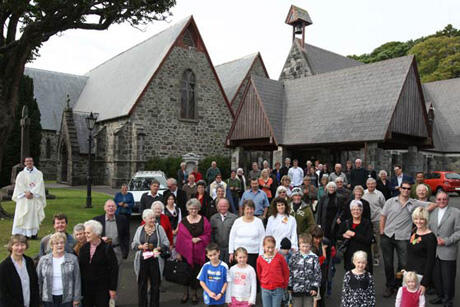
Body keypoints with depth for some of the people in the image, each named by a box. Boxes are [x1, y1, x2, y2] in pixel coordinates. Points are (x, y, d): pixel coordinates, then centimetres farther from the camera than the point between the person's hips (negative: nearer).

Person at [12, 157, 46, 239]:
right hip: (23, 199, 1)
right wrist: (25, 193, -14)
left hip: (35, 199, -1)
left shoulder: (38, 174, 7)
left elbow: (39, 185, -4)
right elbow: (19, 185, 0)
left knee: (34, 215, -3)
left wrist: (31, 193, -16)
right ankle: (23, 234, -2)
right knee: (23, 216, -4)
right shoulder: (21, 174, 10)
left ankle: (34, 233, 1)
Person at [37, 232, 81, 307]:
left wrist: (76, 299, -2)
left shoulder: (73, 259, -1)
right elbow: (39, 280, 6)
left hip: (67, 298, -1)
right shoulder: (43, 260, 3)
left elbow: (77, 280, 0)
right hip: (49, 298, 1)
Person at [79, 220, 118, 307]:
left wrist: (112, 289, -10)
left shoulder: (107, 248, -9)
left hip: (102, 290, -4)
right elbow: (79, 268, 9)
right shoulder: (83, 248, 5)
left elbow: (114, 269, -9)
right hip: (86, 288, 4)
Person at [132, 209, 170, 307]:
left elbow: (166, 243, 1)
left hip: (155, 260, -1)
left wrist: (158, 248, -16)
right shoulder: (140, 229, 7)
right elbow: (133, 244, 9)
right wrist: (141, 246, -10)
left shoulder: (159, 228, 2)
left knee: (155, 285, 6)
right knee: (142, 285, 5)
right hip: (142, 260, 1)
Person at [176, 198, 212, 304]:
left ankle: (194, 294, 25)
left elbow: (208, 235, 1)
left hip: (199, 252, 0)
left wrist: (199, 238, -15)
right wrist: (178, 252, 0)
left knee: (196, 272, 7)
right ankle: (185, 293, 25)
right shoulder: (183, 221, 0)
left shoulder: (204, 220, -1)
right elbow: (179, 238, 1)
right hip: (186, 251, 0)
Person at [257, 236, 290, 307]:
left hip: (278, 289, -2)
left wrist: (284, 285, 8)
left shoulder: (279, 257, -7)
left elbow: (286, 271, 3)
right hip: (265, 289, 2)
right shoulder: (260, 259, -2)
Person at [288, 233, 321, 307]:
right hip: (296, 289, 0)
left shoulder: (314, 257, -4)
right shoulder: (294, 257, -4)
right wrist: (289, 286, 1)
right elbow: (289, 272, 1)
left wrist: (315, 287, -4)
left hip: (309, 290, 0)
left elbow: (317, 273, -1)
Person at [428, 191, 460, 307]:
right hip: (434, 251, 4)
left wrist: (446, 241, -16)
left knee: (448, 278, 5)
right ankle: (440, 296, 31)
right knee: (436, 276, 13)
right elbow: (429, 228, 14)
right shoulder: (433, 212, 9)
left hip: (448, 252, -4)